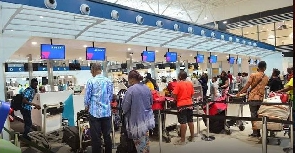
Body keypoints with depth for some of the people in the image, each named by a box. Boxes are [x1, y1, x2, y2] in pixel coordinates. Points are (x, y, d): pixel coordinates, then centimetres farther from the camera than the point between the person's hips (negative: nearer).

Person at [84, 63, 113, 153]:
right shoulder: (109, 81, 1)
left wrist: (86, 106, 17)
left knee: (96, 137, 6)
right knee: (107, 135, 13)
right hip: (107, 112, 3)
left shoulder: (91, 81, -9)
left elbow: (87, 97, -3)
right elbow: (111, 96, 8)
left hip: (95, 112, -3)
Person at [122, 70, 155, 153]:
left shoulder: (131, 90, -19)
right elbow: (151, 102, 16)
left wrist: (124, 111, 7)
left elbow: (125, 107, -14)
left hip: (137, 120, -7)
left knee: (140, 144, 7)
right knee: (145, 141, 21)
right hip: (147, 118, 7)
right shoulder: (147, 88, 3)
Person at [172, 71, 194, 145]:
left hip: (182, 105, -6)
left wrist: (177, 99, 5)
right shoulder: (190, 83, 4)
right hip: (189, 104, 6)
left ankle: (182, 140, 2)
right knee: (190, 121, 14)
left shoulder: (178, 84, -12)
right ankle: (192, 137, 25)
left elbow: (174, 95, -14)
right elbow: (192, 94, 10)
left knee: (183, 122, -3)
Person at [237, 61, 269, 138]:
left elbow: (247, 86, -7)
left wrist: (239, 93, 2)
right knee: (259, 115, 10)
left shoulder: (253, 75, -6)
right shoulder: (266, 78, 7)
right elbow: (263, 86, 12)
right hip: (261, 98, 4)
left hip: (253, 97, -3)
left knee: (253, 115, 2)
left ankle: (255, 132, 4)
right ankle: (258, 132, 15)